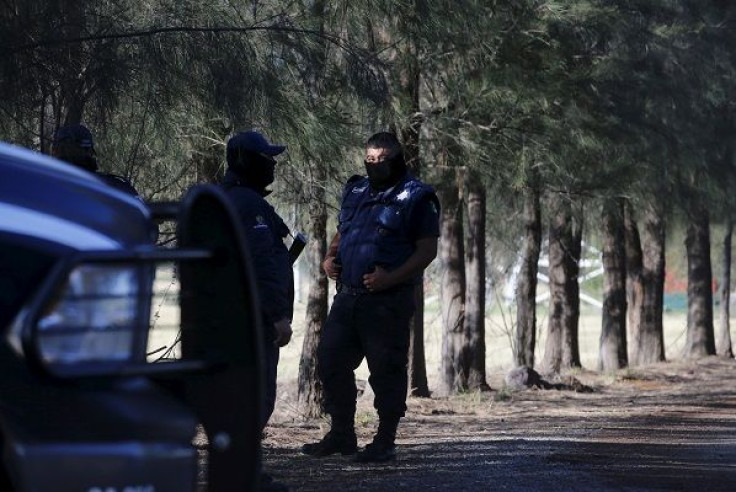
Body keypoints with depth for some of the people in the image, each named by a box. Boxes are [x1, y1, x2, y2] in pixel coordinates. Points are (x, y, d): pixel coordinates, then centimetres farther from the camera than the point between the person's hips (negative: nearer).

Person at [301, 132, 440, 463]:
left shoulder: (416, 198, -5)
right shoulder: (355, 192, 16)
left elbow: (427, 250, -10)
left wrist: (390, 278, -20)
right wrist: (329, 258, 6)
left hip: (388, 300, -7)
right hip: (348, 296, 7)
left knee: (386, 370, -2)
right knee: (331, 361, 8)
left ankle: (385, 441, 8)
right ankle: (341, 435, 19)